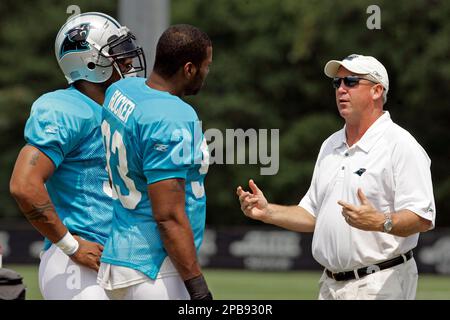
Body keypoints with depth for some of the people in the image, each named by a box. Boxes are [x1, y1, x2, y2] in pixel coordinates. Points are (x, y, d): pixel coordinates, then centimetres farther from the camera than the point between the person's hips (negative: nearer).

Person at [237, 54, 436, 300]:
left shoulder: (401, 146, -9)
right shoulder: (330, 146, 17)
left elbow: (423, 219, -17)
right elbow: (312, 214, 22)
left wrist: (381, 222, -34)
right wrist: (267, 212, 7)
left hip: (381, 286, -7)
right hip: (331, 285, 8)